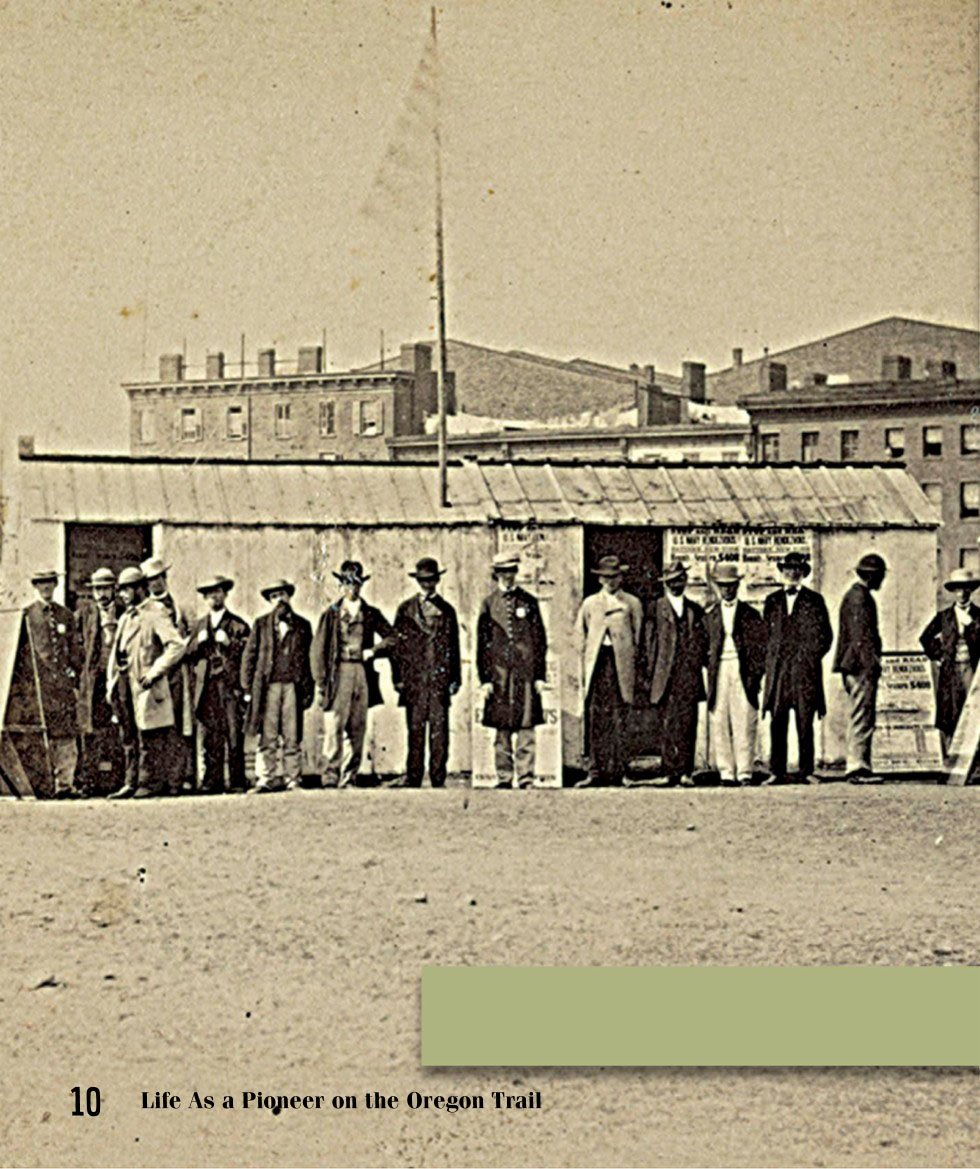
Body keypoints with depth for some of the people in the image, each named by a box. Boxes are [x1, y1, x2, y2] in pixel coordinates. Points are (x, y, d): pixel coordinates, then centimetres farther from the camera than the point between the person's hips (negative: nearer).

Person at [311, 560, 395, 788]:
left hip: (362, 673, 3)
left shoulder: (371, 614, 13)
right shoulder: (331, 614, 6)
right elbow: (319, 648, 3)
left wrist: (373, 651, -1)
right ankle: (330, 777, -9)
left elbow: (391, 637, 17)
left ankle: (349, 777, 9)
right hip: (338, 673, -3)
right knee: (333, 728, -9)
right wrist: (321, 680, -4)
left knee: (357, 728, 3)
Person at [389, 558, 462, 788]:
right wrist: (398, 678, -1)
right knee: (415, 730, 1)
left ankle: (438, 778, 3)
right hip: (414, 678, 0)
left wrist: (455, 679, 5)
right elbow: (397, 645, 7)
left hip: (440, 678, 0)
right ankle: (413, 777, 5)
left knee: (439, 730, -1)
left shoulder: (447, 610, 12)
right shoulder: (406, 609, 9)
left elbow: (454, 647, 12)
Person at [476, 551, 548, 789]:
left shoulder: (529, 602, 7)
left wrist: (540, 675, 1)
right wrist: (485, 679, 0)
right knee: (502, 730, 3)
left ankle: (525, 778, -2)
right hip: (499, 674, 0)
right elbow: (482, 644, 7)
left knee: (526, 729, -4)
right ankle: (504, 777, 9)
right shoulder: (489, 604, 7)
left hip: (525, 672, 0)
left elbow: (540, 640, 8)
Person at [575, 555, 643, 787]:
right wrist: (586, 662, 8)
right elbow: (581, 634, 16)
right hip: (597, 662, 1)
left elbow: (638, 636, 10)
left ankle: (617, 773, 1)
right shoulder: (590, 603, 14)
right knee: (596, 720, -3)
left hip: (621, 662, -1)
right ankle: (596, 772, -2)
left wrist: (632, 660, 2)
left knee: (619, 720, -2)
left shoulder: (632, 603, 9)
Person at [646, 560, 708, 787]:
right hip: (666, 675, -2)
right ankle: (670, 773, -2)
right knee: (667, 726, -4)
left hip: (690, 676, 2)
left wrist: (702, 664, 1)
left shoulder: (695, 610, 16)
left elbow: (703, 641, 15)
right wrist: (651, 673, 0)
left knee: (688, 724, -2)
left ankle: (685, 772, 0)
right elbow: (651, 642, 5)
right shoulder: (656, 608, 8)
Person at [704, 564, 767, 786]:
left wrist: (755, 674, -3)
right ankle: (726, 772, 1)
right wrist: (708, 666, 3)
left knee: (744, 724, -5)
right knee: (718, 723, -2)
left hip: (742, 670, -2)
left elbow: (760, 645, 4)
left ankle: (744, 772, -3)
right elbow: (703, 645, 15)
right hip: (718, 671, 2)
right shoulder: (710, 615, 13)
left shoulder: (750, 614, 7)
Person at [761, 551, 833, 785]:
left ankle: (806, 771, 2)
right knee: (777, 724, -2)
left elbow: (825, 635, 7)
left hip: (806, 670, -2)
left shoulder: (814, 601, 7)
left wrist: (809, 659, 1)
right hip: (777, 669, 2)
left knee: (805, 724, -2)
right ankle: (776, 772, -1)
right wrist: (769, 658, 7)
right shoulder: (772, 601, 14)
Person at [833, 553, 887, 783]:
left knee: (860, 718, 12)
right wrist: (873, 662, -18)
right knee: (862, 718, -9)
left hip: (854, 666, 11)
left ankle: (857, 766, 15)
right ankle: (857, 766, -10)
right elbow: (862, 635, -18)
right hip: (863, 665, -11)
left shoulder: (852, 595, 20)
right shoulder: (860, 597, -12)